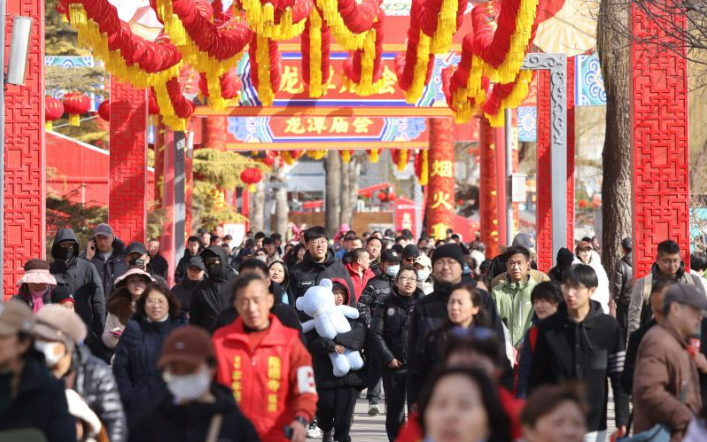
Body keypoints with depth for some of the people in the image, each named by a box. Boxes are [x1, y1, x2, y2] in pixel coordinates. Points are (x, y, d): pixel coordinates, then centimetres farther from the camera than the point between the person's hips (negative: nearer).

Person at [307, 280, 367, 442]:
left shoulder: (354, 317, 9)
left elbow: (359, 337, -10)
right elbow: (310, 343, -7)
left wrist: (336, 339, -18)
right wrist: (330, 345, -21)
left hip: (349, 373, 0)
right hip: (324, 373, 0)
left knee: (344, 413, -4)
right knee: (324, 408, 6)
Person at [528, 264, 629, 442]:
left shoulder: (609, 327, -3)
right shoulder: (548, 328, -1)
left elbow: (619, 377, 0)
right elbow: (537, 378, 4)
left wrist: (622, 420, -3)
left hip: (594, 426, 0)